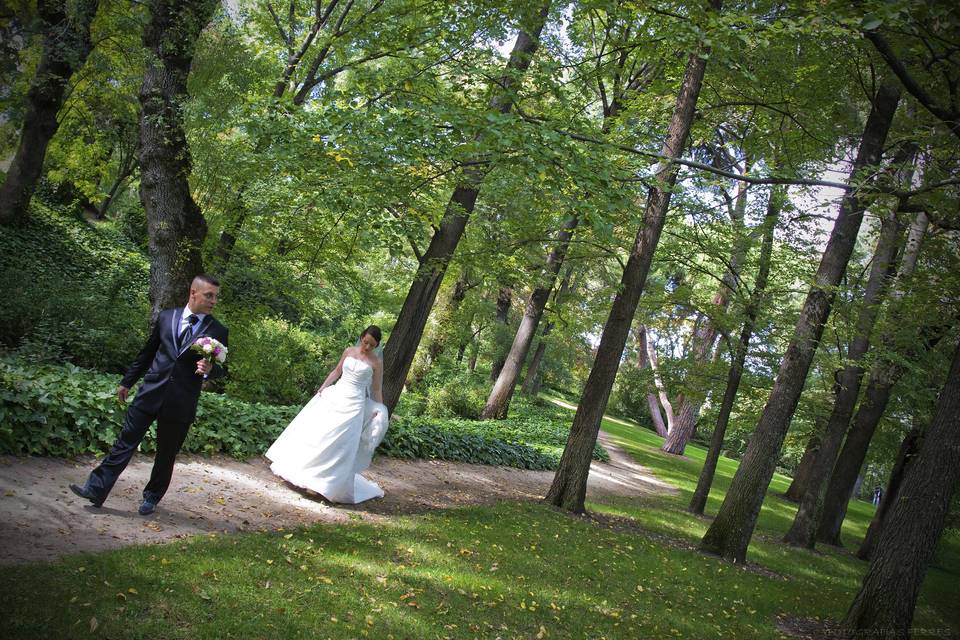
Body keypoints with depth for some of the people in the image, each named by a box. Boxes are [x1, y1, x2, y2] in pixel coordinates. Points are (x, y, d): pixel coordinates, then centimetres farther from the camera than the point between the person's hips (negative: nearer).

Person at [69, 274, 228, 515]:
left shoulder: (218, 331, -1)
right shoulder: (166, 317, 6)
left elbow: (221, 370, 3)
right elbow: (147, 353, 15)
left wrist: (209, 369, -20)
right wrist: (127, 382, 19)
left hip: (181, 403, -1)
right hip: (150, 393, 1)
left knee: (167, 454, 11)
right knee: (125, 441, 3)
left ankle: (152, 497, 28)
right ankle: (96, 489, 10)